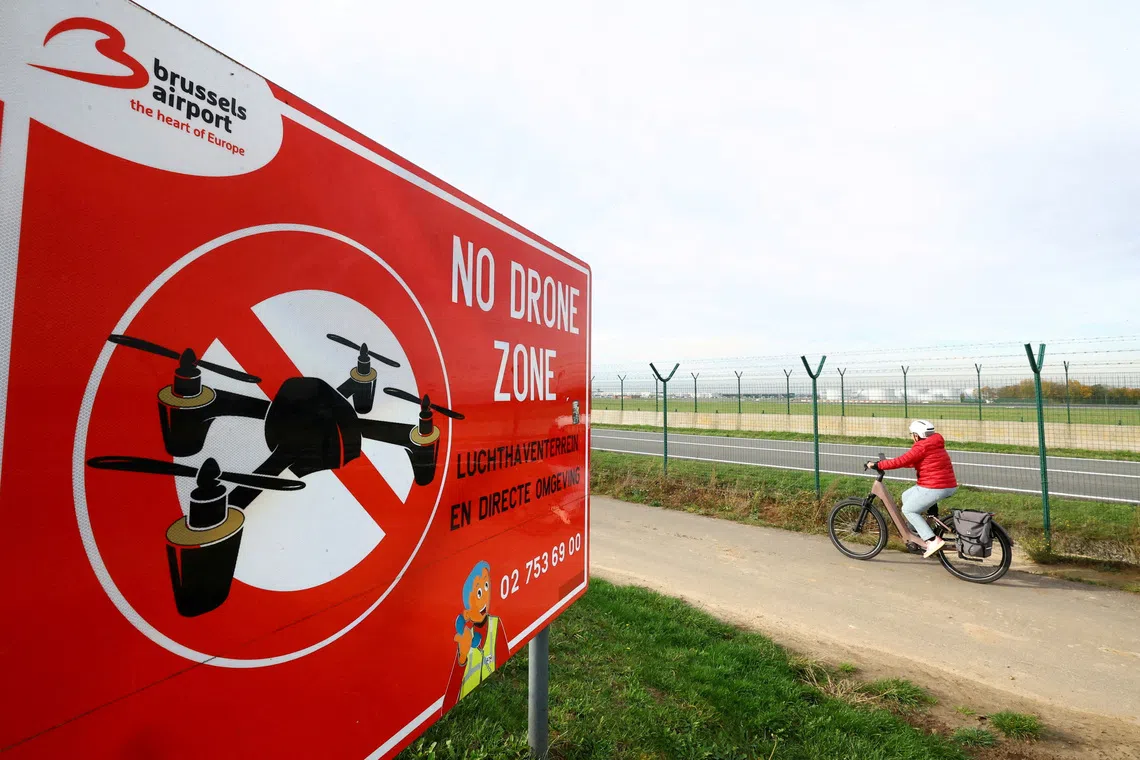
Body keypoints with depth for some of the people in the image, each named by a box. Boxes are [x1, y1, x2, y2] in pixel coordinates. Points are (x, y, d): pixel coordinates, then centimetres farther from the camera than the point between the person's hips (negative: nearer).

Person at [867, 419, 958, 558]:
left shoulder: (922, 446, -14)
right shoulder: (935, 445, 16)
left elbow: (902, 461, -19)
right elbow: (912, 461, 20)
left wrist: (877, 465, -13)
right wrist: (885, 463, 17)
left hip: (934, 488, -10)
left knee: (908, 510, 2)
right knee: (906, 496, 20)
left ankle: (933, 540, -6)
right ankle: (919, 532, 22)